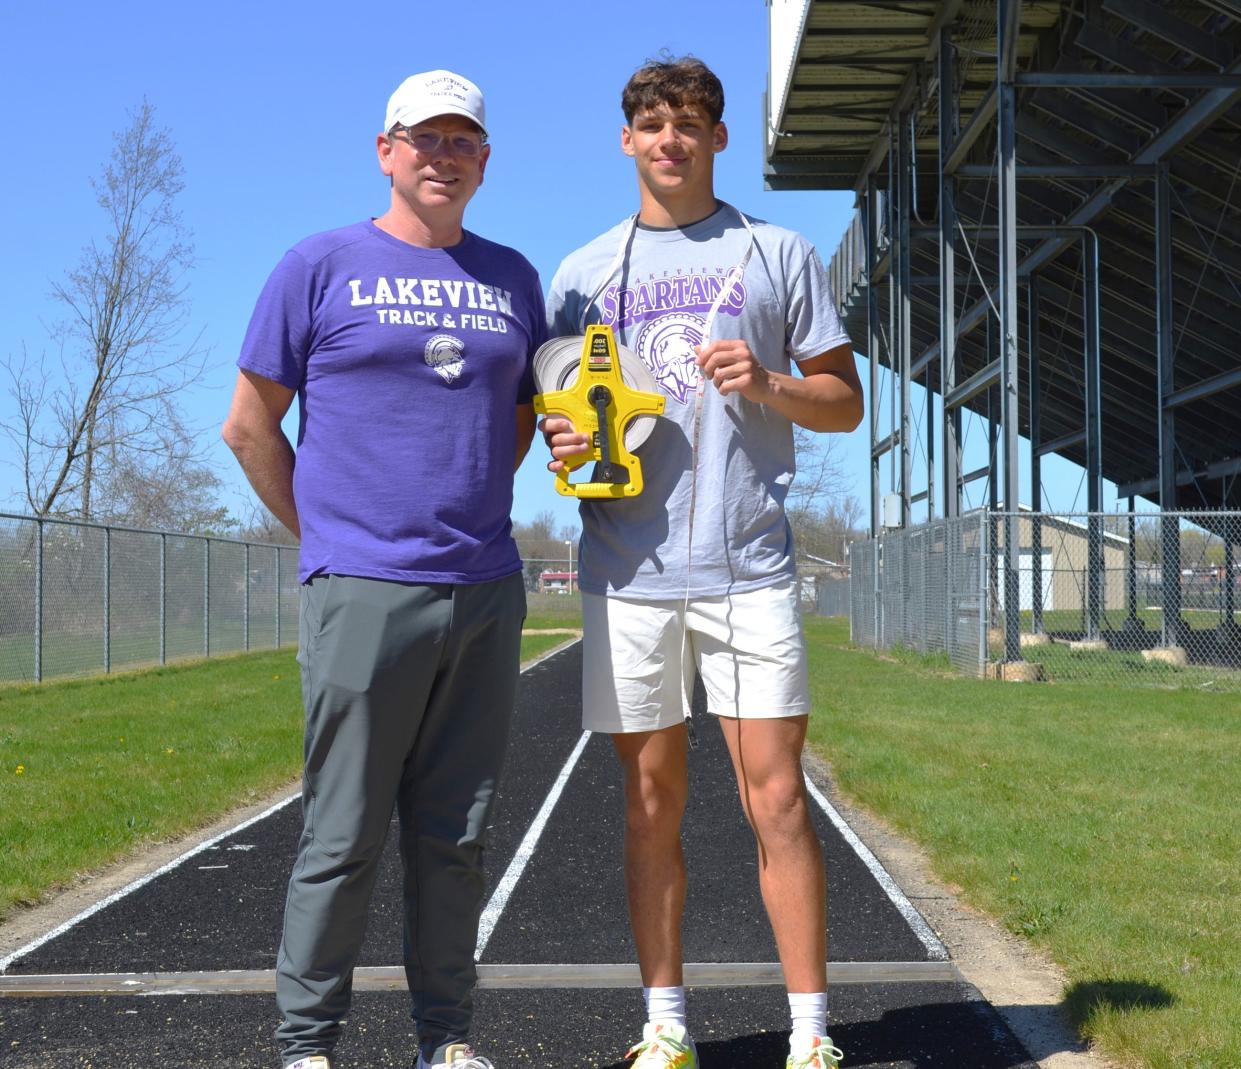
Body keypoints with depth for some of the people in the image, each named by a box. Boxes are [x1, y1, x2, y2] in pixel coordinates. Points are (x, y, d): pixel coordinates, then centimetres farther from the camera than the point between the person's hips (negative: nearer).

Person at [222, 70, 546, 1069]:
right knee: (345, 836, -2)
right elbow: (250, 425, 5)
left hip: (486, 592, 4)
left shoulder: (511, 276, 15)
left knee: (455, 835, 9)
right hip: (365, 593, -4)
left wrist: (474, 503, 13)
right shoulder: (323, 265, 3)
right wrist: (329, 532, 4)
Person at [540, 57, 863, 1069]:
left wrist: (770, 387, -10)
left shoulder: (780, 255, 9)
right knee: (652, 802, 6)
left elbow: (847, 400, 10)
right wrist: (564, 441, -4)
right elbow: (555, 406, 19)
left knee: (776, 797, -5)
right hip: (627, 570, 2)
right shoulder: (583, 272, 15)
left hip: (748, 566, -2)